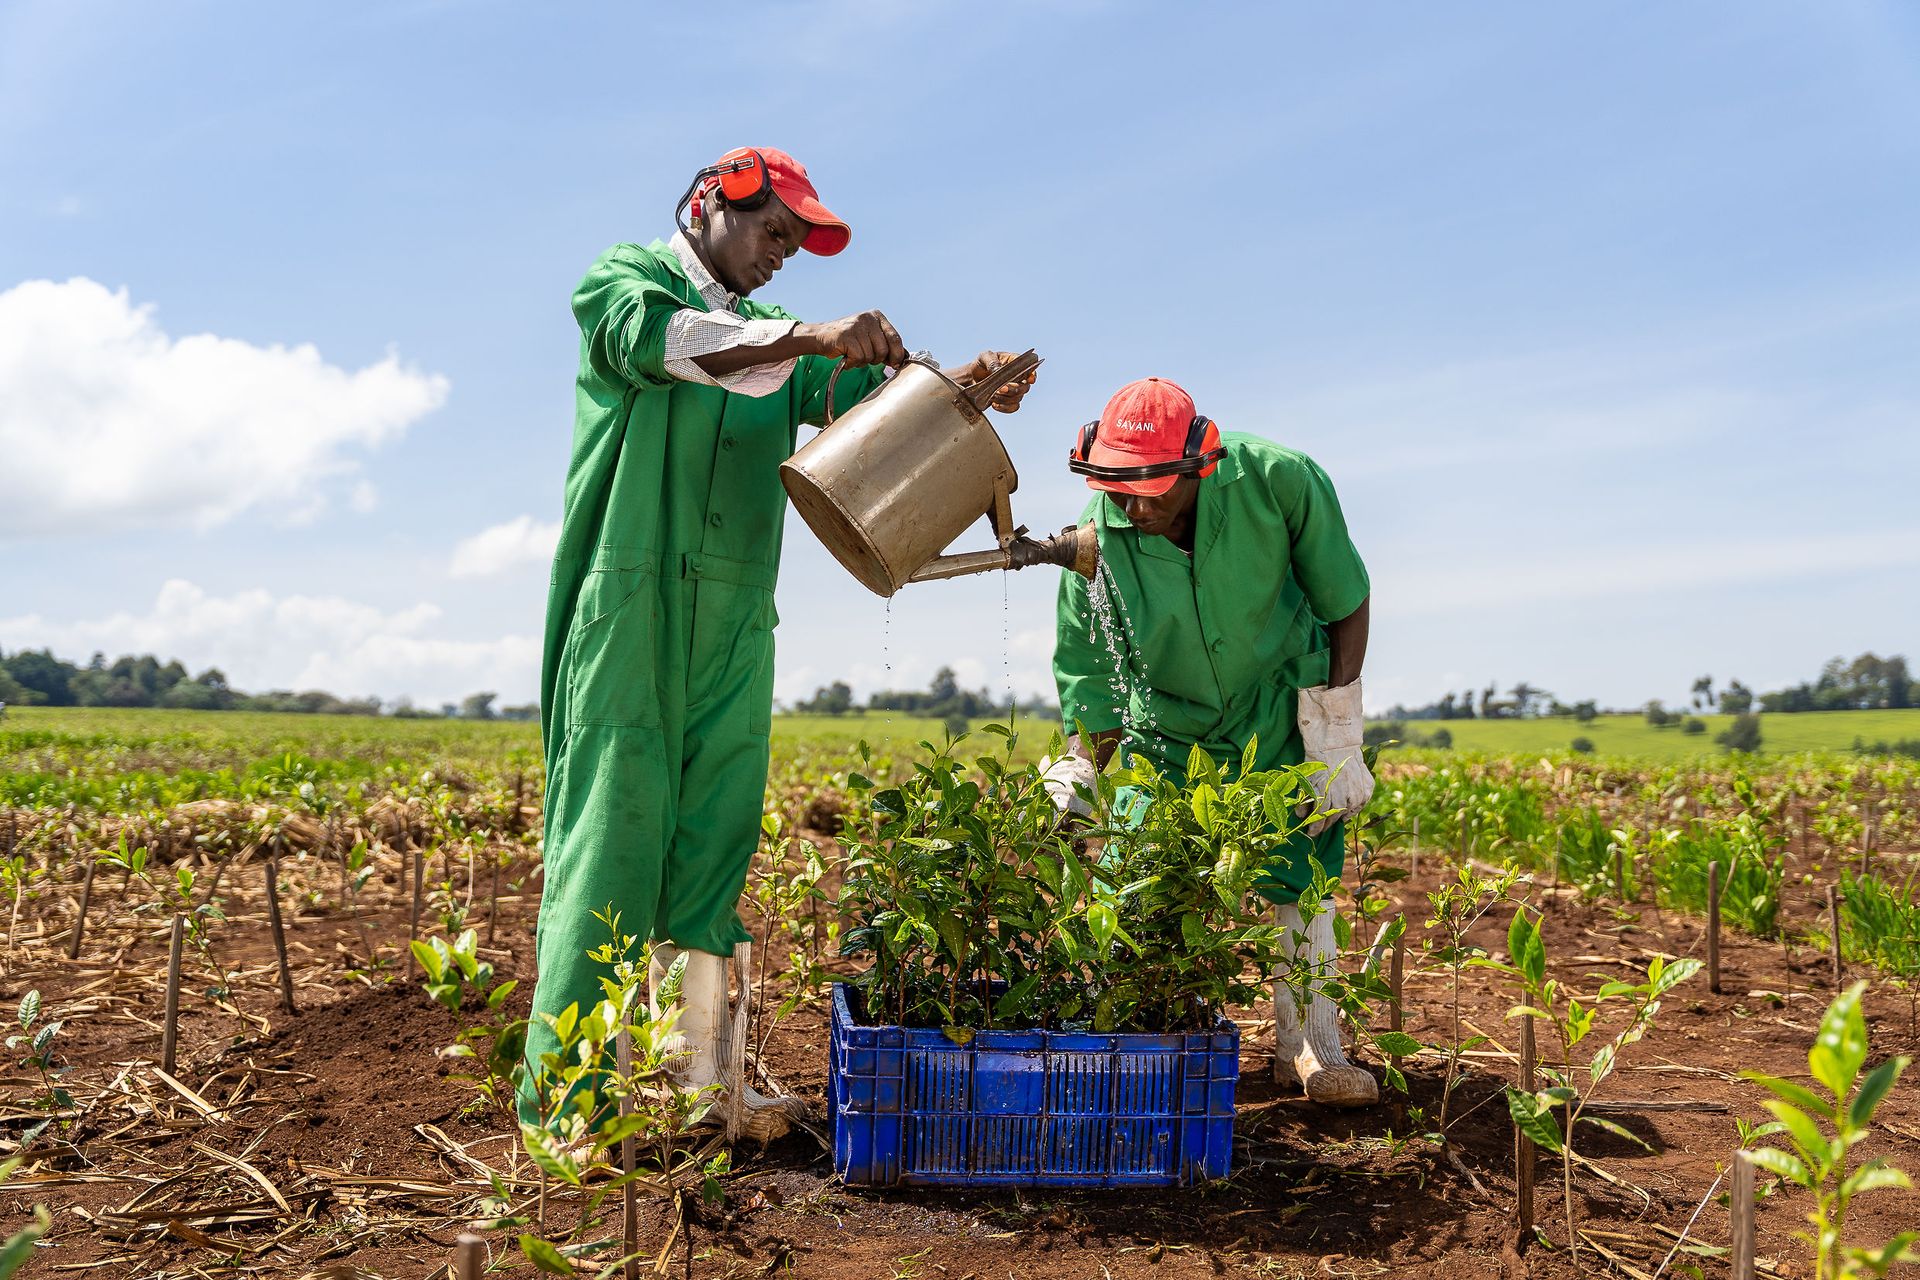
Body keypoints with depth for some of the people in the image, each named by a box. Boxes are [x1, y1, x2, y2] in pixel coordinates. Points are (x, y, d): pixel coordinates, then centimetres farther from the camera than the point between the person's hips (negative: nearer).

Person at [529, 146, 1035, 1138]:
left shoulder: (775, 338, 23)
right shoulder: (621, 279, 7)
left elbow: (866, 399, 8)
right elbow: (658, 337, -16)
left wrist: (954, 387, -12)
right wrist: (812, 339, -26)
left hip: (732, 624, 6)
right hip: (629, 608, -5)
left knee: (714, 844, 4)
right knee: (611, 837, -8)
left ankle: (709, 1072, 10)